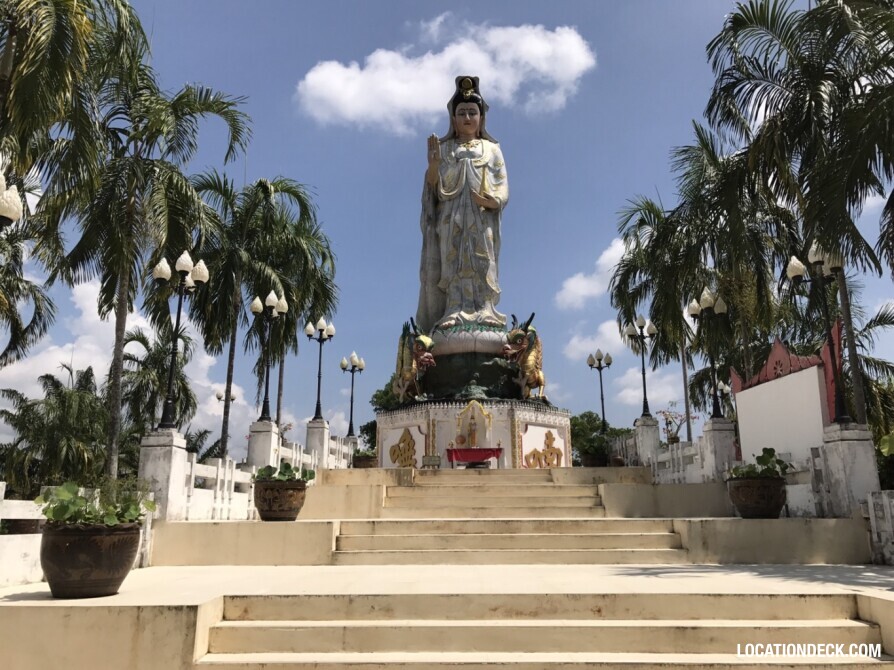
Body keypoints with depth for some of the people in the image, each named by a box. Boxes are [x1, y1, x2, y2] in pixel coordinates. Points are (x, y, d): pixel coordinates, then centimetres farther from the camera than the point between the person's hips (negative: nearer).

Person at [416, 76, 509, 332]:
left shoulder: (491, 149, 18)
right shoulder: (443, 148, 18)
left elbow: (503, 186, 8)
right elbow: (432, 186, 8)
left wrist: (492, 201, -14)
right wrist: (433, 163, -10)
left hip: (481, 219, 0)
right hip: (450, 218, 0)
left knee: (481, 265, -11)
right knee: (453, 265, -12)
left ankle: (482, 313, -18)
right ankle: (455, 314, -19)